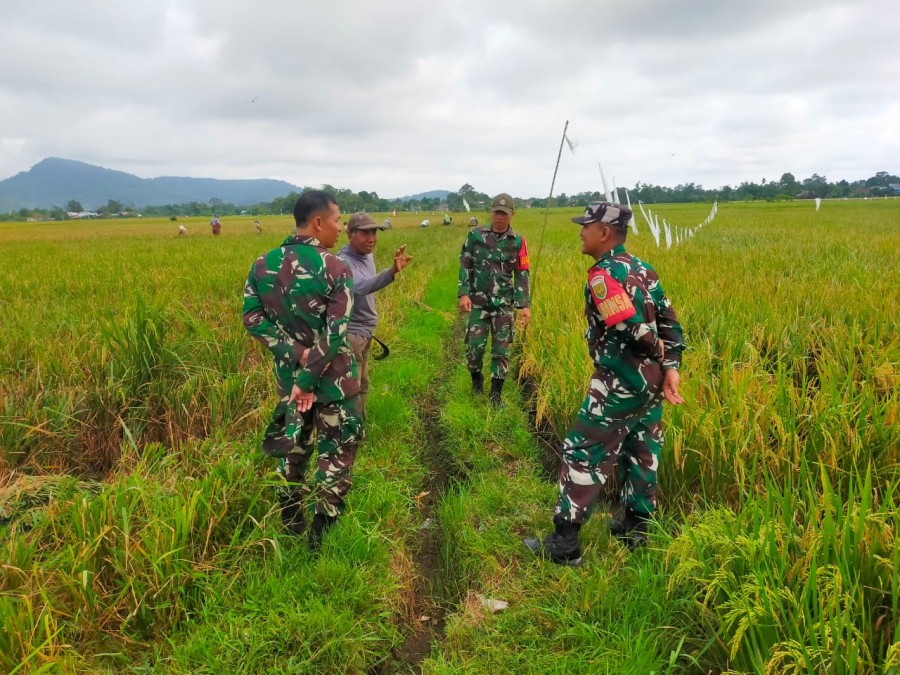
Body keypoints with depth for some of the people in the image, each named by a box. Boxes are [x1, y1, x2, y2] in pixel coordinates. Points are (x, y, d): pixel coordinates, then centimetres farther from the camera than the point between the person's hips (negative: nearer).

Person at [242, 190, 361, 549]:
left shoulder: (263, 264, -2)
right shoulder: (335, 269, -18)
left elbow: (252, 318, -3)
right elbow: (336, 333, -22)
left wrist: (295, 353, -9)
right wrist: (309, 379, -16)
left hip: (289, 371, 5)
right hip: (332, 376, -5)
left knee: (293, 442, 21)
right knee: (337, 448, 11)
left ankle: (291, 525, 34)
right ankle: (321, 530, 16)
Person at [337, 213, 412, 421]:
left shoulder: (368, 256, 6)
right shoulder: (343, 261, -23)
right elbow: (360, 287, -43)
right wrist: (392, 272, -57)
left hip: (364, 330, 10)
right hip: (350, 333, -10)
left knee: (362, 385, 21)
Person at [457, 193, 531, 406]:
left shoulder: (518, 242, 1)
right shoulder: (475, 235, 0)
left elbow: (522, 275, 3)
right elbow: (465, 266, 2)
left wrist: (524, 305, -5)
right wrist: (464, 294, -10)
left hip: (504, 304, 1)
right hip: (478, 302, -1)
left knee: (501, 349, 1)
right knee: (475, 346, -2)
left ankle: (496, 394, 14)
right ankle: (476, 379, 28)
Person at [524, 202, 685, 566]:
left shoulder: (603, 273, -16)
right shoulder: (641, 268, 12)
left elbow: (631, 327, -27)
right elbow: (669, 322, 8)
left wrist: (653, 350, -8)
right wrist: (670, 366, 0)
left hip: (620, 382, -9)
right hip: (651, 380, 9)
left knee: (583, 453, -2)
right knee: (641, 452, 17)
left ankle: (565, 544, 3)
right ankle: (635, 529, 30)